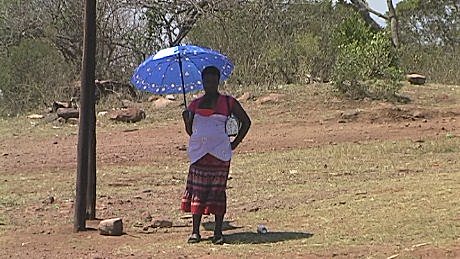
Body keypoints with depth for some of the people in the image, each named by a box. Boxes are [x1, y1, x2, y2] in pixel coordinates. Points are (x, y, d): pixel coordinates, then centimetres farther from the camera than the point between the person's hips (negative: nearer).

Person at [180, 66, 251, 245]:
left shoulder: (228, 102, 4)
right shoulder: (195, 104, 12)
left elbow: (246, 122, 10)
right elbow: (190, 130, 13)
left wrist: (235, 143, 4)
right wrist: (186, 118, -8)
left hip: (219, 152, -2)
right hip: (198, 152, 2)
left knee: (218, 190, -1)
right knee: (197, 190, 0)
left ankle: (218, 232, 5)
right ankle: (195, 231, 4)